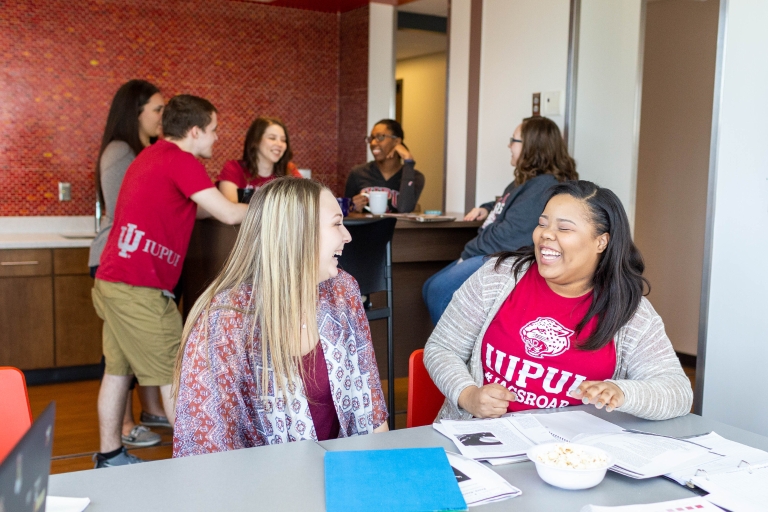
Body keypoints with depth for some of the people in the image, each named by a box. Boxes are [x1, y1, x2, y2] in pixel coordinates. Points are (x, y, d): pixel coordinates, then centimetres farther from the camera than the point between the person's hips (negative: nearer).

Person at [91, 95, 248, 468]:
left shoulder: (152, 156, 17)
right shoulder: (180, 160, -11)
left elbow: (188, 210, 22)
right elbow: (230, 215, -14)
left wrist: (249, 204, 19)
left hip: (112, 280, 9)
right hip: (139, 288, -9)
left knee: (118, 369, 15)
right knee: (175, 375, -1)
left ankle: (109, 457, 24)